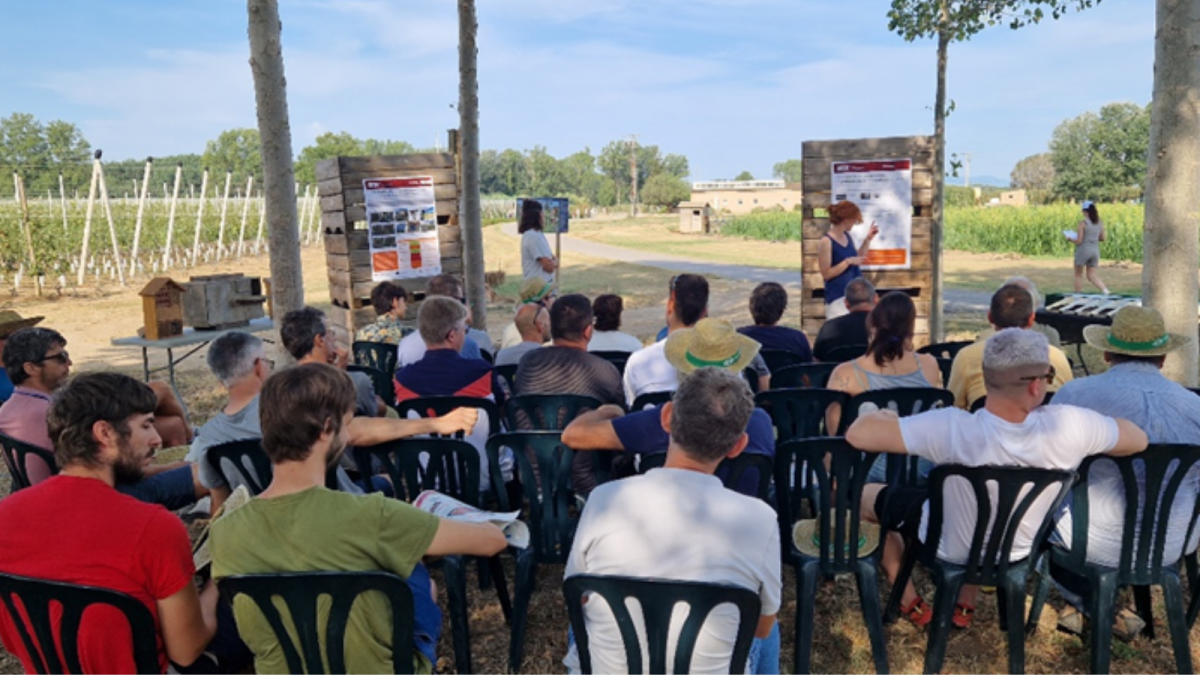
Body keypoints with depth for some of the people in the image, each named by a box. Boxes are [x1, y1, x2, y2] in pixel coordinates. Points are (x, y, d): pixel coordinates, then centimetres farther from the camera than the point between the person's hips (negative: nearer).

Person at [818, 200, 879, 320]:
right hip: (838, 297, -7)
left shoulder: (847, 236, 7)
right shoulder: (826, 242, -15)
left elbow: (858, 259, 21)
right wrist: (848, 261, -21)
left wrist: (868, 240, 12)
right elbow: (826, 274, -16)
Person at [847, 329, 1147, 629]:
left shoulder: (952, 428, -39)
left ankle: (914, 606, 29)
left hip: (948, 548, -3)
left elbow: (858, 434, -37)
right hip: (1016, 552, 4)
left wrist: (882, 416, -15)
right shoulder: (1068, 426, -31)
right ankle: (964, 607, 39)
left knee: (867, 495, 21)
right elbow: (1139, 439, -11)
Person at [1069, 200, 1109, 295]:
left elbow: (1078, 241, -15)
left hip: (1083, 250, -5)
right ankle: (1105, 290, -11)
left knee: (1078, 275, 11)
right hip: (1095, 251, 5)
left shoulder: (1082, 222, -13)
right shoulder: (1100, 222, 5)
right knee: (1092, 276, 11)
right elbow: (1102, 238, 13)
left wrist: (1070, 239, 5)